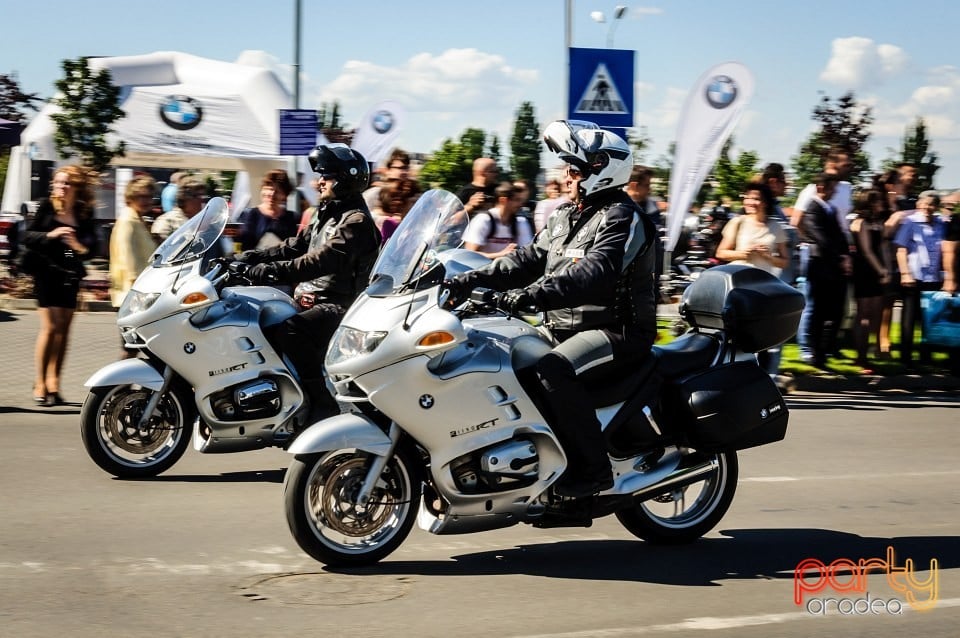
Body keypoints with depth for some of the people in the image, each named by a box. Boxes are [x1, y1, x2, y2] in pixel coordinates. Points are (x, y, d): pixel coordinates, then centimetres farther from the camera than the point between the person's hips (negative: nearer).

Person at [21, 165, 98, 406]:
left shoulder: (85, 213, 4)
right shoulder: (47, 207, -2)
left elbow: (91, 243, -3)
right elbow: (27, 236, -3)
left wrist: (80, 246, -25)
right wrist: (50, 235, -19)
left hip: (70, 275, 3)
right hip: (46, 271, -3)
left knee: (64, 329, 5)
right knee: (50, 327, -9)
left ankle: (53, 383, 12)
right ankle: (40, 384, -2)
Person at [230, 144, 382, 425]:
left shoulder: (356, 221, -13)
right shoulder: (326, 214, 19)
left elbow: (323, 260, -26)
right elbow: (296, 245, 16)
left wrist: (274, 270, -34)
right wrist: (251, 257, 4)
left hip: (337, 306, -10)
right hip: (311, 298, 10)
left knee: (289, 331, -33)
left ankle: (324, 403, -27)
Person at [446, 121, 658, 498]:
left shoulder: (622, 219, -13)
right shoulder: (566, 216, 17)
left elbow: (595, 272, -29)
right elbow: (532, 258, 11)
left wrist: (536, 293, -41)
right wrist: (475, 279, -3)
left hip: (617, 332, -10)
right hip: (569, 328, 10)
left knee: (554, 369, -33)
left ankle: (592, 468, -25)